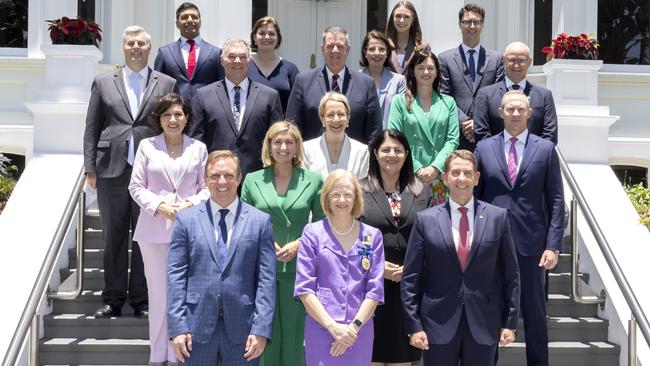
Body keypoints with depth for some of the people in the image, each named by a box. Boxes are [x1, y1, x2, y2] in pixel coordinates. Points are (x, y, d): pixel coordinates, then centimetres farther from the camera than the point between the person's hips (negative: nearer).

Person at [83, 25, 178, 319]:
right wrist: (90, 168, 2)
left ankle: (142, 300, 13)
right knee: (114, 236, 7)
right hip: (112, 170, 1)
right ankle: (113, 299, 16)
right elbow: (92, 128, 9)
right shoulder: (103, 83, 11)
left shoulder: (167, 84, 8)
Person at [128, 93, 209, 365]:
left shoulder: (198, 148, 6)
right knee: (158, 291, 4)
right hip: (154, 230, 0)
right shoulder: (147, 146, 5)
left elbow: (206, 187, 8)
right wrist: (159, 206, -10)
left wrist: (190, 204, -10)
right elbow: (136, 186, 4)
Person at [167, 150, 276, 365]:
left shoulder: (260, 221, 4)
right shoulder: (186, 219, 5)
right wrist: (177, 327, -5)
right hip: (197, 327, 0)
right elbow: (176, 275, 2)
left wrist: (261, 329, -7)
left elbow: (266, 279, 1)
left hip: (242, 328, 0)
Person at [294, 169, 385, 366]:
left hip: (360, 331, 2)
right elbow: (304, 288, -3)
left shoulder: (372, 236, 7)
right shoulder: (312, 232, 2)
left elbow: (375, 289, 3)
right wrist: (333, 326, -11)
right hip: (320, 329, -1)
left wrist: (354, 326, -8)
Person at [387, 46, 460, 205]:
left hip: (440, 177, 2)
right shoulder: (400, 101, 7)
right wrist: (417, 169, -10)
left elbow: (453, 140, 5)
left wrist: (435, 167, -10)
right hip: (409, 177, -1)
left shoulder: (448, 103, 12)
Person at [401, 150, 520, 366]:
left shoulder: (498, 217, 3)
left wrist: (510, 322, 3)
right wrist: (414, 326, -4)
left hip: (484, 323, 1)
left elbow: (510, 274, 5)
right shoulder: (426, 220, 1)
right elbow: (410, 278, 1)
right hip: (439, 324, 0)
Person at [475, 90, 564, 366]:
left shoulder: (545, 149, 3)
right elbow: (474, 196, 6)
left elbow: (556, 201, 1)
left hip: (530, 243, -1)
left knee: (534, 312, 8)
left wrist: (553, 245, -5)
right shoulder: (484, 148, 5)